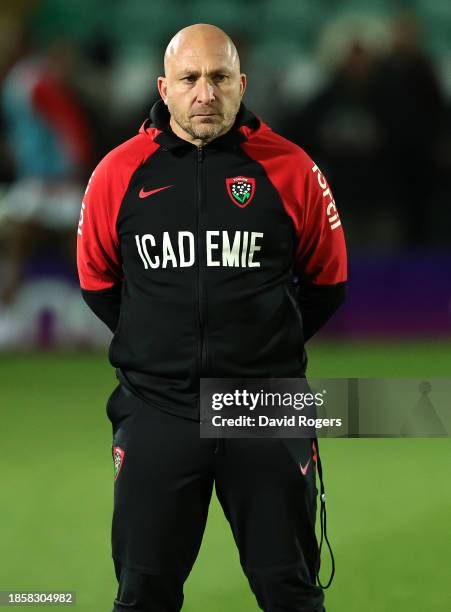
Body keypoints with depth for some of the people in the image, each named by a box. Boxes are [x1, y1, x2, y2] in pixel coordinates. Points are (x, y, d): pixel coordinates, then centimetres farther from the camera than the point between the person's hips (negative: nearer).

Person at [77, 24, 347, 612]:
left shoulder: (291, 170, -2)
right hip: (155, 409, 1)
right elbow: (98, 281, 13)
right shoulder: (120, 172, 0)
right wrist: (156, 346, 11)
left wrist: (268, 344, 9)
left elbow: (327, 282, 10)